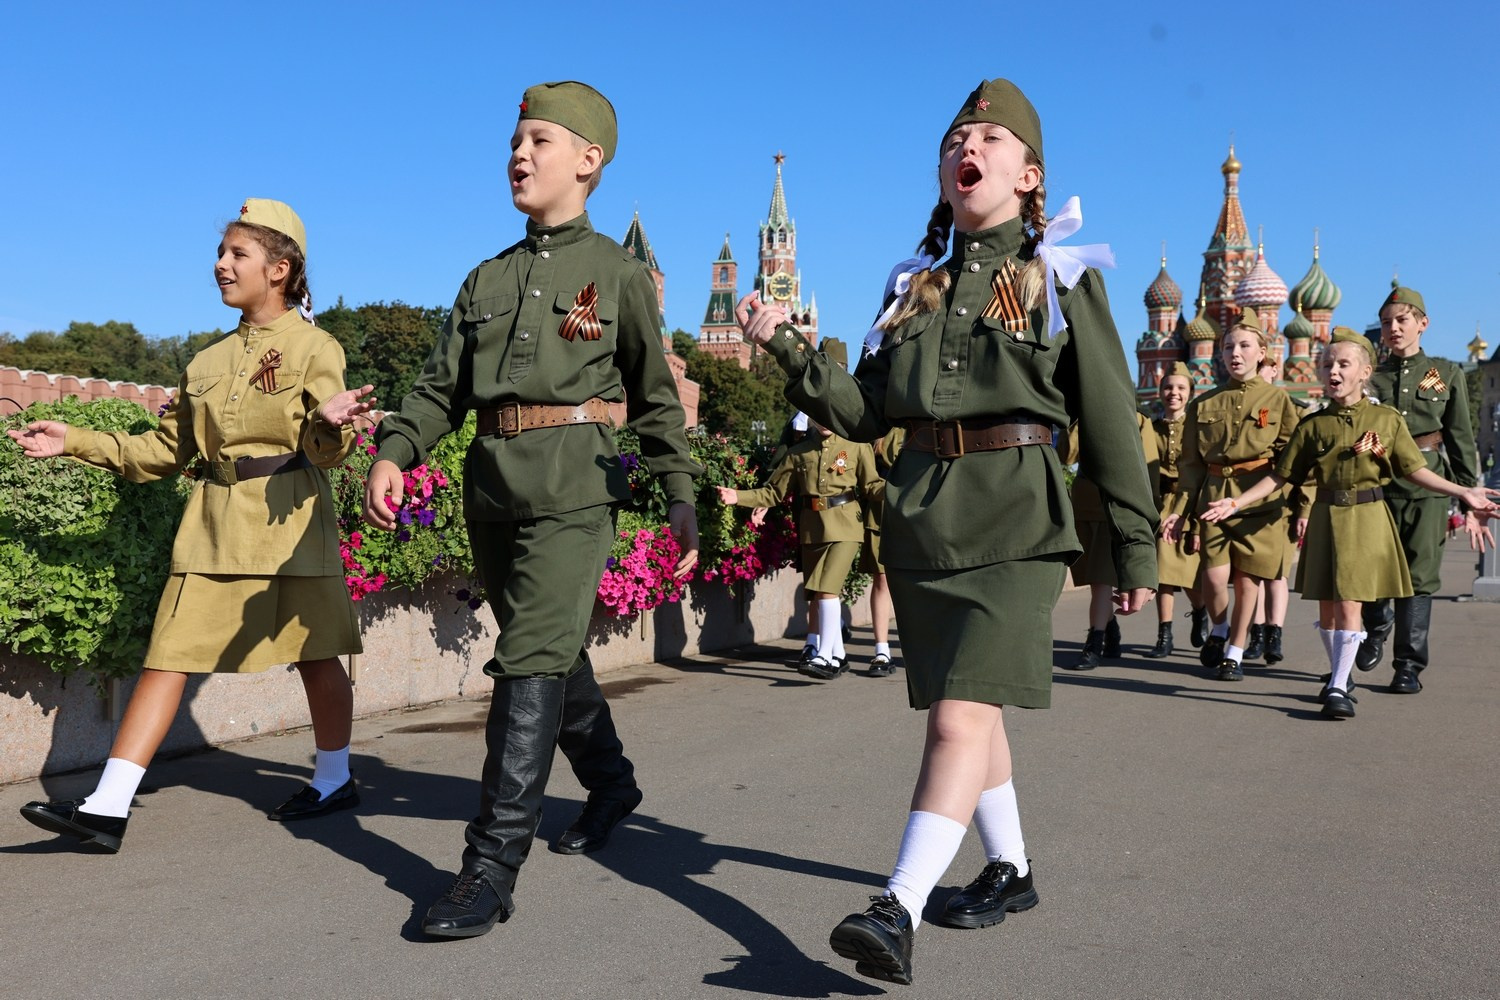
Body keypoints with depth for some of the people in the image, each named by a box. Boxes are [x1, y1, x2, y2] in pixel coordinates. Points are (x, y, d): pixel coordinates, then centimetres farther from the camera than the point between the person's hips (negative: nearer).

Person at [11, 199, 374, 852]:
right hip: (213, 525, 5)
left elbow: (323, 452, -11)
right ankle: (107, 807, -2)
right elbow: (165, 450, 19)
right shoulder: (208, 361, 15)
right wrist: (77, 443, 13)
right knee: (169, 654, -2)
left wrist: (331, 423, -34)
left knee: (314, 656, 5)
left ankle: (334, 781, 23)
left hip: (288, 521, -5)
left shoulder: (316, 349, -2)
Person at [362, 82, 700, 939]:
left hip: (574, 488, -6)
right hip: (494, 489, 6)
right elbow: (442, 387, 11)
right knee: (556, 652, 18)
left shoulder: (619, 273, 3)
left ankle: (493, 866, -8)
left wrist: (683, 497, -1)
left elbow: (655, 396, 4)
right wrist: (393, 453, -6)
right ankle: (613, 781, 40)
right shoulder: (487, 280, 15)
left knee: (532, 665, -12)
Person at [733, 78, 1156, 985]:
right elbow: (868, 412, 8)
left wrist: (1136, 546, -1)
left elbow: (1110, 421, 1)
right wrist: (786, 346, -5)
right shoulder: (917, 286, 13)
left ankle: (899, 913, -17)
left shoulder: (1064, 279, 2)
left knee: (961, 715, -16)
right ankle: (1011, 870, 32)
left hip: (1017, 524, -5)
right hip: (922, 519, 5)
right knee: (970, 709, 15)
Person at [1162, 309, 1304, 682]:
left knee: (1246, 581, 1)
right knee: (1214, 575, -9)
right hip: (1214, 499, 1)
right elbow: (1191, 464, 9)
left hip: (1261, 502, -1)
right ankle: (1219, 631, 21)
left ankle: (1234, 654, 17)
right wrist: (1179, 512, 2)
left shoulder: (1278, 400, 4)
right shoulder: (1204, 404, 9)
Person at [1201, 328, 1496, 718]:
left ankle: (1339, 687, -2)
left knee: (1349, 603, -8)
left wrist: (1464, 492, -7)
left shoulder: (1387, 420, 1)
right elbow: (1278, 476, 5)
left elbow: (1415, 470, 2)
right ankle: (1338, 675, 27)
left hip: (1366, 519, -2)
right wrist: (1236, 503, -2)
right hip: (1326, 517, 2)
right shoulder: (1313, 425, 4)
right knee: (1327, 605, 9)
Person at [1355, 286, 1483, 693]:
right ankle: (1377, 630, 31)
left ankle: (1409, 666, 6)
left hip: (1428, 487, -1)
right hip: (1377, 486, 1)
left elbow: (1462, 441, 7)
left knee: (1419, 577, -2)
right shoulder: (1369, 378, 9)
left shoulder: (1447, 374, 8)